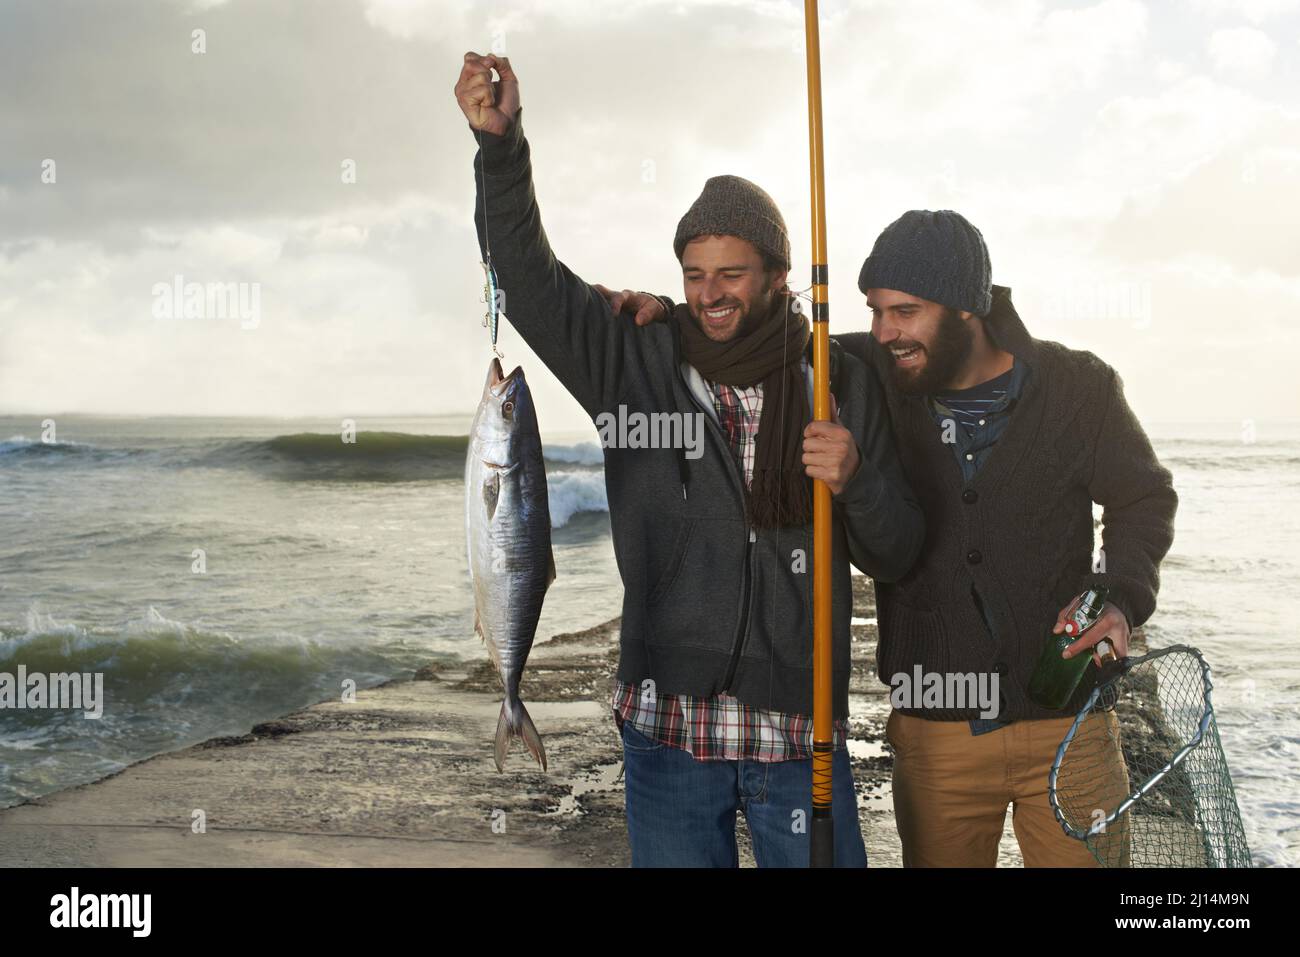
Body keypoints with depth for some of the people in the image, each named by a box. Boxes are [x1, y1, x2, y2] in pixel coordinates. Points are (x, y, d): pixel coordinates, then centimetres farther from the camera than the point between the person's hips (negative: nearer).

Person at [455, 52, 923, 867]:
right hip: (669, 731, 0)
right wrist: (500, 142, -21)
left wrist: (857, 481, -17)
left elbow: (898, 558, 4)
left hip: (801, 733, 0)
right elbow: (530, 278, -8)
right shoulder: (637, 363, 0)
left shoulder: (844, 385, 1)